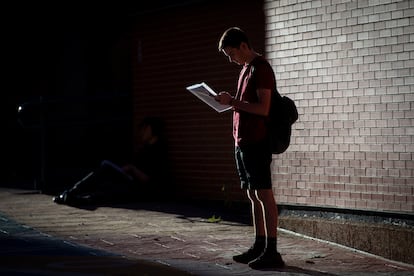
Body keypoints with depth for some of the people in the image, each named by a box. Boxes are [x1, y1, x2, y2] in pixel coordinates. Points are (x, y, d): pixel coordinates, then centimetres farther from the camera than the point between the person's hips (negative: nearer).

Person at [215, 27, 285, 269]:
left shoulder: (261, 68, -11)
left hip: (257, 142, -10)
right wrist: (230, 101, 6)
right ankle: (259, 247, 17)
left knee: (264, 194, -8)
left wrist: (233, 102, -17)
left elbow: (263, 108, -19)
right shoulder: (246, 69, 18)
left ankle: (272, 252, -8)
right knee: (253, 195, 11)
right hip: (243, 142, 10)